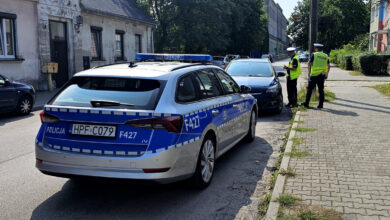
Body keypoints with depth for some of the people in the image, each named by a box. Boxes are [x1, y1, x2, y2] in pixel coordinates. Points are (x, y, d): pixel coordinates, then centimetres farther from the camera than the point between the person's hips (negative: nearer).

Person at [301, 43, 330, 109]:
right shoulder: (326, 56, 9)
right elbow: (328, 66, 8)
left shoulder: (314, 55, -5)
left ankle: (306, 103, 8)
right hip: (322, 76, 4)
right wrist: (326, 74, 15)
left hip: (314, 75, -4)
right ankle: (321, 105, 7)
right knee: (321, 90, 7)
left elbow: (309, 64, -6)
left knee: (309, 89, 4)